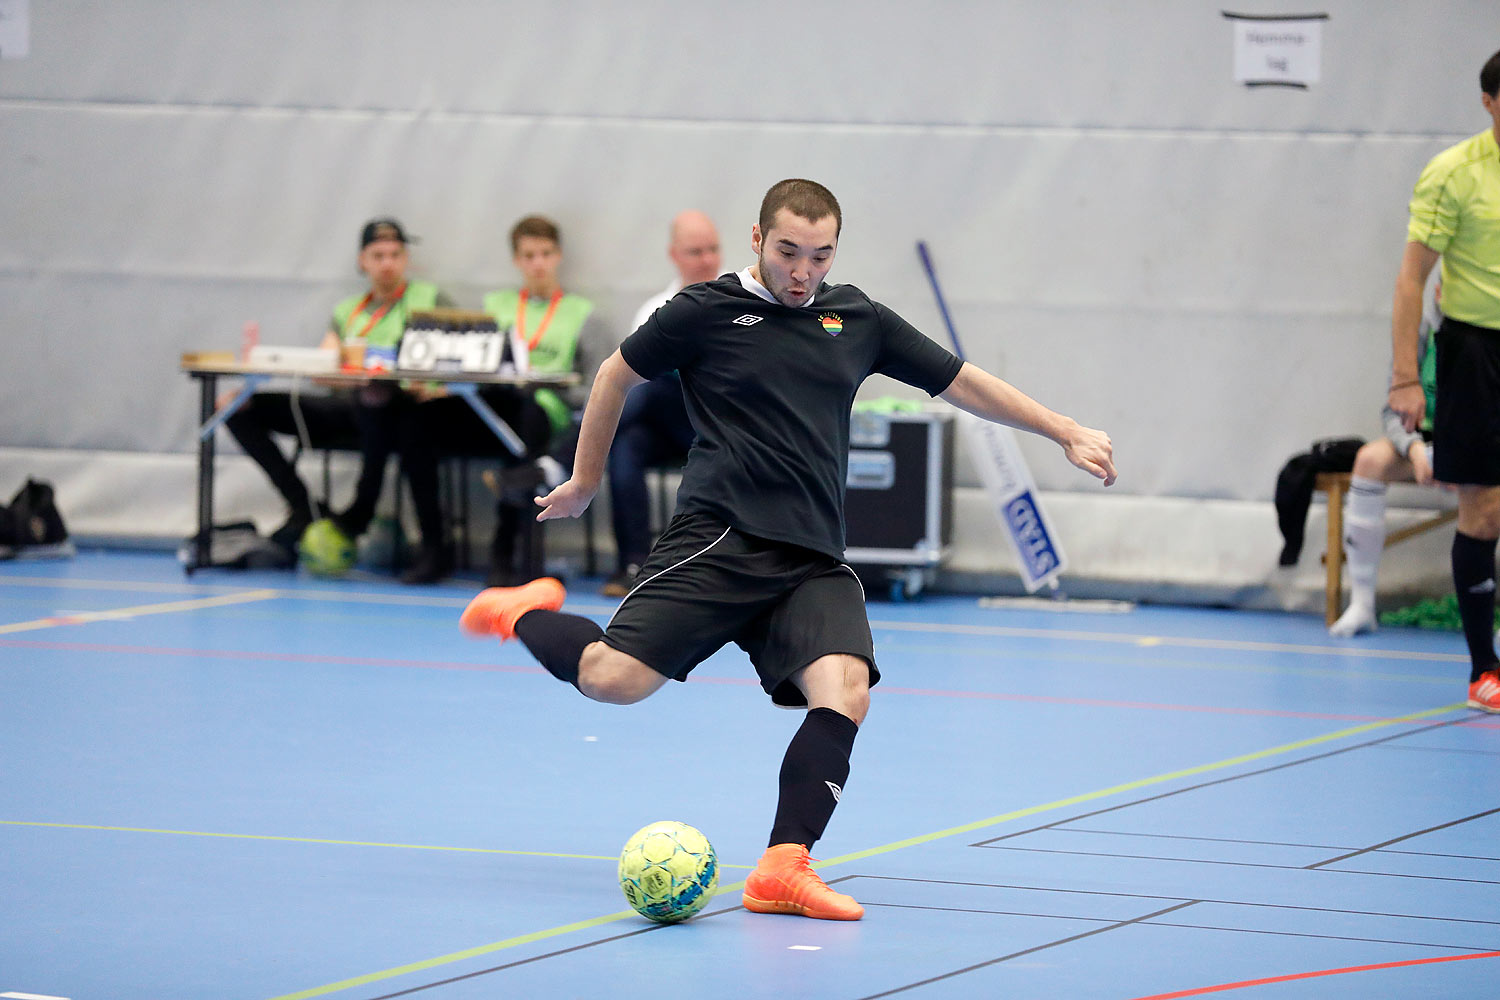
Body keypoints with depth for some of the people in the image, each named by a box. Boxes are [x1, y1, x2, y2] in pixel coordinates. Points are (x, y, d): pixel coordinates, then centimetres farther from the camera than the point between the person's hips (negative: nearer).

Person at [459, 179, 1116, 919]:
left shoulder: (857, 318, 14)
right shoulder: (706, 311, 2)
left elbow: (963, 383, 22)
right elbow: (617, 374, 15)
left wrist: (1066, 433, 22)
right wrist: (586, 481, 20)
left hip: (814, 562, 4)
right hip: (718, 542, -4)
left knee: (844, 691, -22)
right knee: (613, 679, -17)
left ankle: (783, 869, -20)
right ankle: (527, 614, 15)